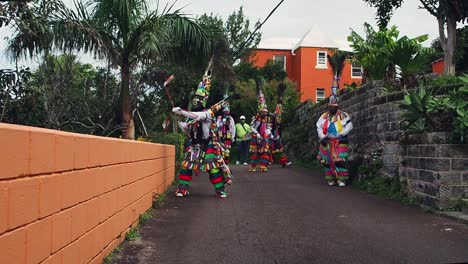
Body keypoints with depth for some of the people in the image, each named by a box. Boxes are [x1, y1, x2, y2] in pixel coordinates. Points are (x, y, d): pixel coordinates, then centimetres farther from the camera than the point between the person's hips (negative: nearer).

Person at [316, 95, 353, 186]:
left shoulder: (343, 115, 3)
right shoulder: (324, 116, 12)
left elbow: (349, 126, -3)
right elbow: (319, 127, 12)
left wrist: (341, 134, -15)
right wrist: (322, 137, -3)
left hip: (340, 142, -3)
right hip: (327, 142, 3)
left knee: (340, 160, -13)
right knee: (328, 161, 6)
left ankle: (341, 179, -5)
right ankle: (330, 179, 19)